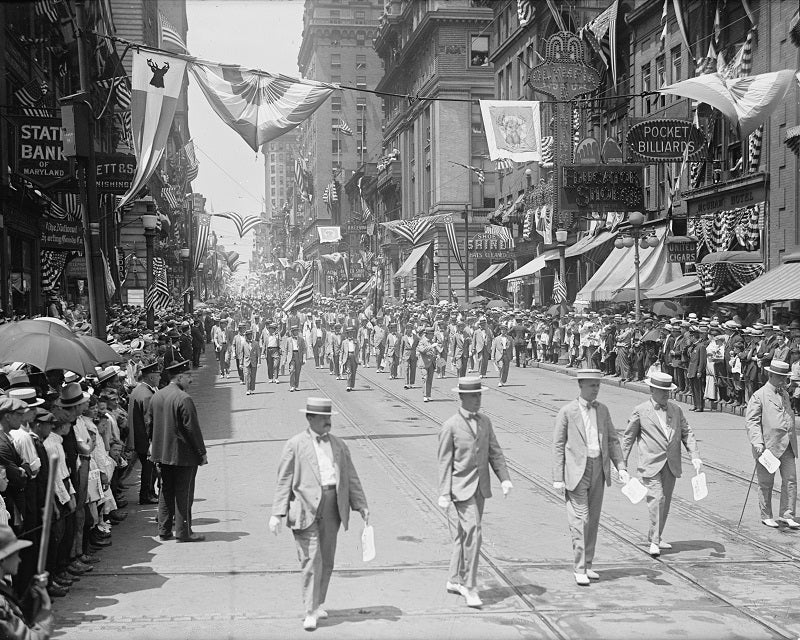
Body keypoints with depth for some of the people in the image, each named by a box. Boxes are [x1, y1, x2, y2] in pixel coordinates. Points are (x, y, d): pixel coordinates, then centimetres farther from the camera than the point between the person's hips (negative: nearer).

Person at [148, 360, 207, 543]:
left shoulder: (156, 396, 6)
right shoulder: (183, 399, -19)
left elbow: (151, 423, 14)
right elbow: (193, 429, -17)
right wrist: (202, 453, -9)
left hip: (162, 453, 7)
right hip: (183, 455, -7)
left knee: (166, 492, 15)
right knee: (184, 494, 1)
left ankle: (164, 530, 19)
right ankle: (183, 531, 5)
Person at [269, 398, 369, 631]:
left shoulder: (338, 445, 15)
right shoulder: (295, 445, 1)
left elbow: (351, 477, 17)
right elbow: (284, 481, 0)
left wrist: (361, 505, 7)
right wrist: (277, 513, -7)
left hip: (333, 507, 5)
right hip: (306, 507, -4)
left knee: (326, 561, 10)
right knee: (311, 561, -8)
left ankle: (318, 604, 24)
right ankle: (311, 612, -2)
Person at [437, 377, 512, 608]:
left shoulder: (484, 421, 9)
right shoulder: (450, 426, -9)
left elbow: (494, 452, 11)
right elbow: (444, 462, -7)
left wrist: (504, 478, -2)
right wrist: (444, 494, -11)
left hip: (481, 486, 6)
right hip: (461, 487, -6)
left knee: (464, 534, 14)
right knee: (472, 531, -15)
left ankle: (455, 580, 26)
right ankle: (470, 586, -10)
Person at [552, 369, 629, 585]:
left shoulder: (603, 410, 10)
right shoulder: (567, 411, -5)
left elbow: (612, 440, 13)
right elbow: (558, 446, -3)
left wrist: (621, 466, 0)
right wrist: (558, 477, -7)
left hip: (599, 468, 5)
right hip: (577, 470, -5)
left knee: (593, 519, 9)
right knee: (580, 518, -9)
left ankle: (587, 565, 18)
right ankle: (579, 569, -4)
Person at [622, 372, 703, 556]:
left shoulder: (676, 409, 10)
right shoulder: (640, 411, -2)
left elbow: (687, 432, 11)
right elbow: (628, 437, 4)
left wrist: (695, 456, -3)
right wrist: (622, 463, 5)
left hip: (671, 465, 5)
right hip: (651, 464, -5)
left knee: (666, 501, 10)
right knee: (656, 499, -14)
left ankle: (655, 537, 25)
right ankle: (654, 542, -9)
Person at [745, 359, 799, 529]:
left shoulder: (785, 395, 15)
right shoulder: (759, 396, -7)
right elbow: (751, 420, -11)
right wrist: (757, 442, -21)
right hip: (768, 445, -6)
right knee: (766, 483, 5)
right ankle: (766, 516, 17)